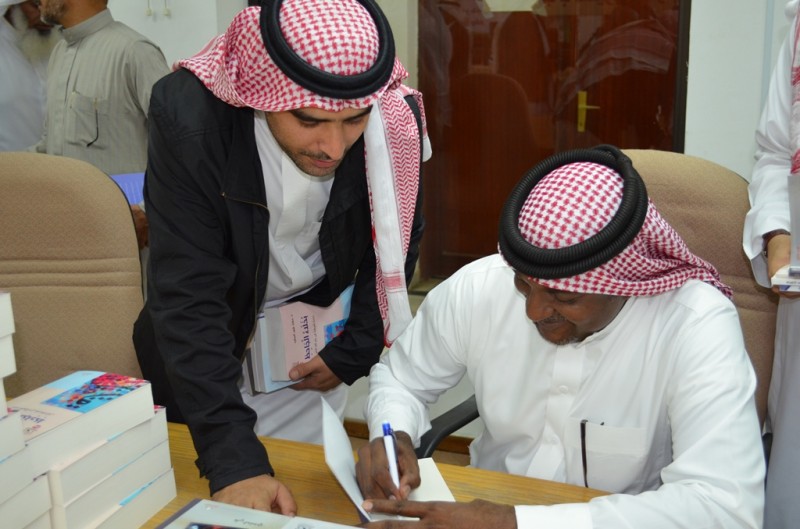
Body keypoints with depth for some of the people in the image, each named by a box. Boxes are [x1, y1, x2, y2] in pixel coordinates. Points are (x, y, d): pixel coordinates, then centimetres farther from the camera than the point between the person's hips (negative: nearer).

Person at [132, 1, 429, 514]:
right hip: (208, 343, -1)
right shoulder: (188, 115, -32)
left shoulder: (397, 121, -24)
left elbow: (395, 248, -5)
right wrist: (234, 461, -38)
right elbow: (187, 298, -33)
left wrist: (352, 355, -6)